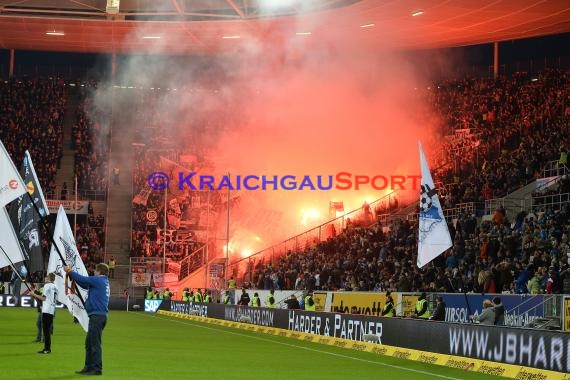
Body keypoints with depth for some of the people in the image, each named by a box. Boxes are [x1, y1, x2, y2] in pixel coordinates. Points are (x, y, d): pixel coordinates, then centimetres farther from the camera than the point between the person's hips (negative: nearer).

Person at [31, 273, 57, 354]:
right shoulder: (55, 287, 16)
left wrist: (34, 294, 0)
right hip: (52, 310, 8)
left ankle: (47, 349, -10)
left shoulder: (47, 285, -7)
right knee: (48, 330, 12)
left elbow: (44, 298, -11)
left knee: (46, 330, -7)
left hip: (46, 310, -8)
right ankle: (47, 348, 13)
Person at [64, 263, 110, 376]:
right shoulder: (103, 282, 18)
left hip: (97, 315, -10)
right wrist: (72, 273, 18)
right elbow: (85, 284, 22)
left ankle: (97, 368, -7)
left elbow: (82, 279, -10)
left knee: (95, 343, -7)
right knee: (89, 343, 15)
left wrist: (70, 272, 5)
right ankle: (89, 367, 19)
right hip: (99, 315, 10)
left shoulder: (98, 280, -9)